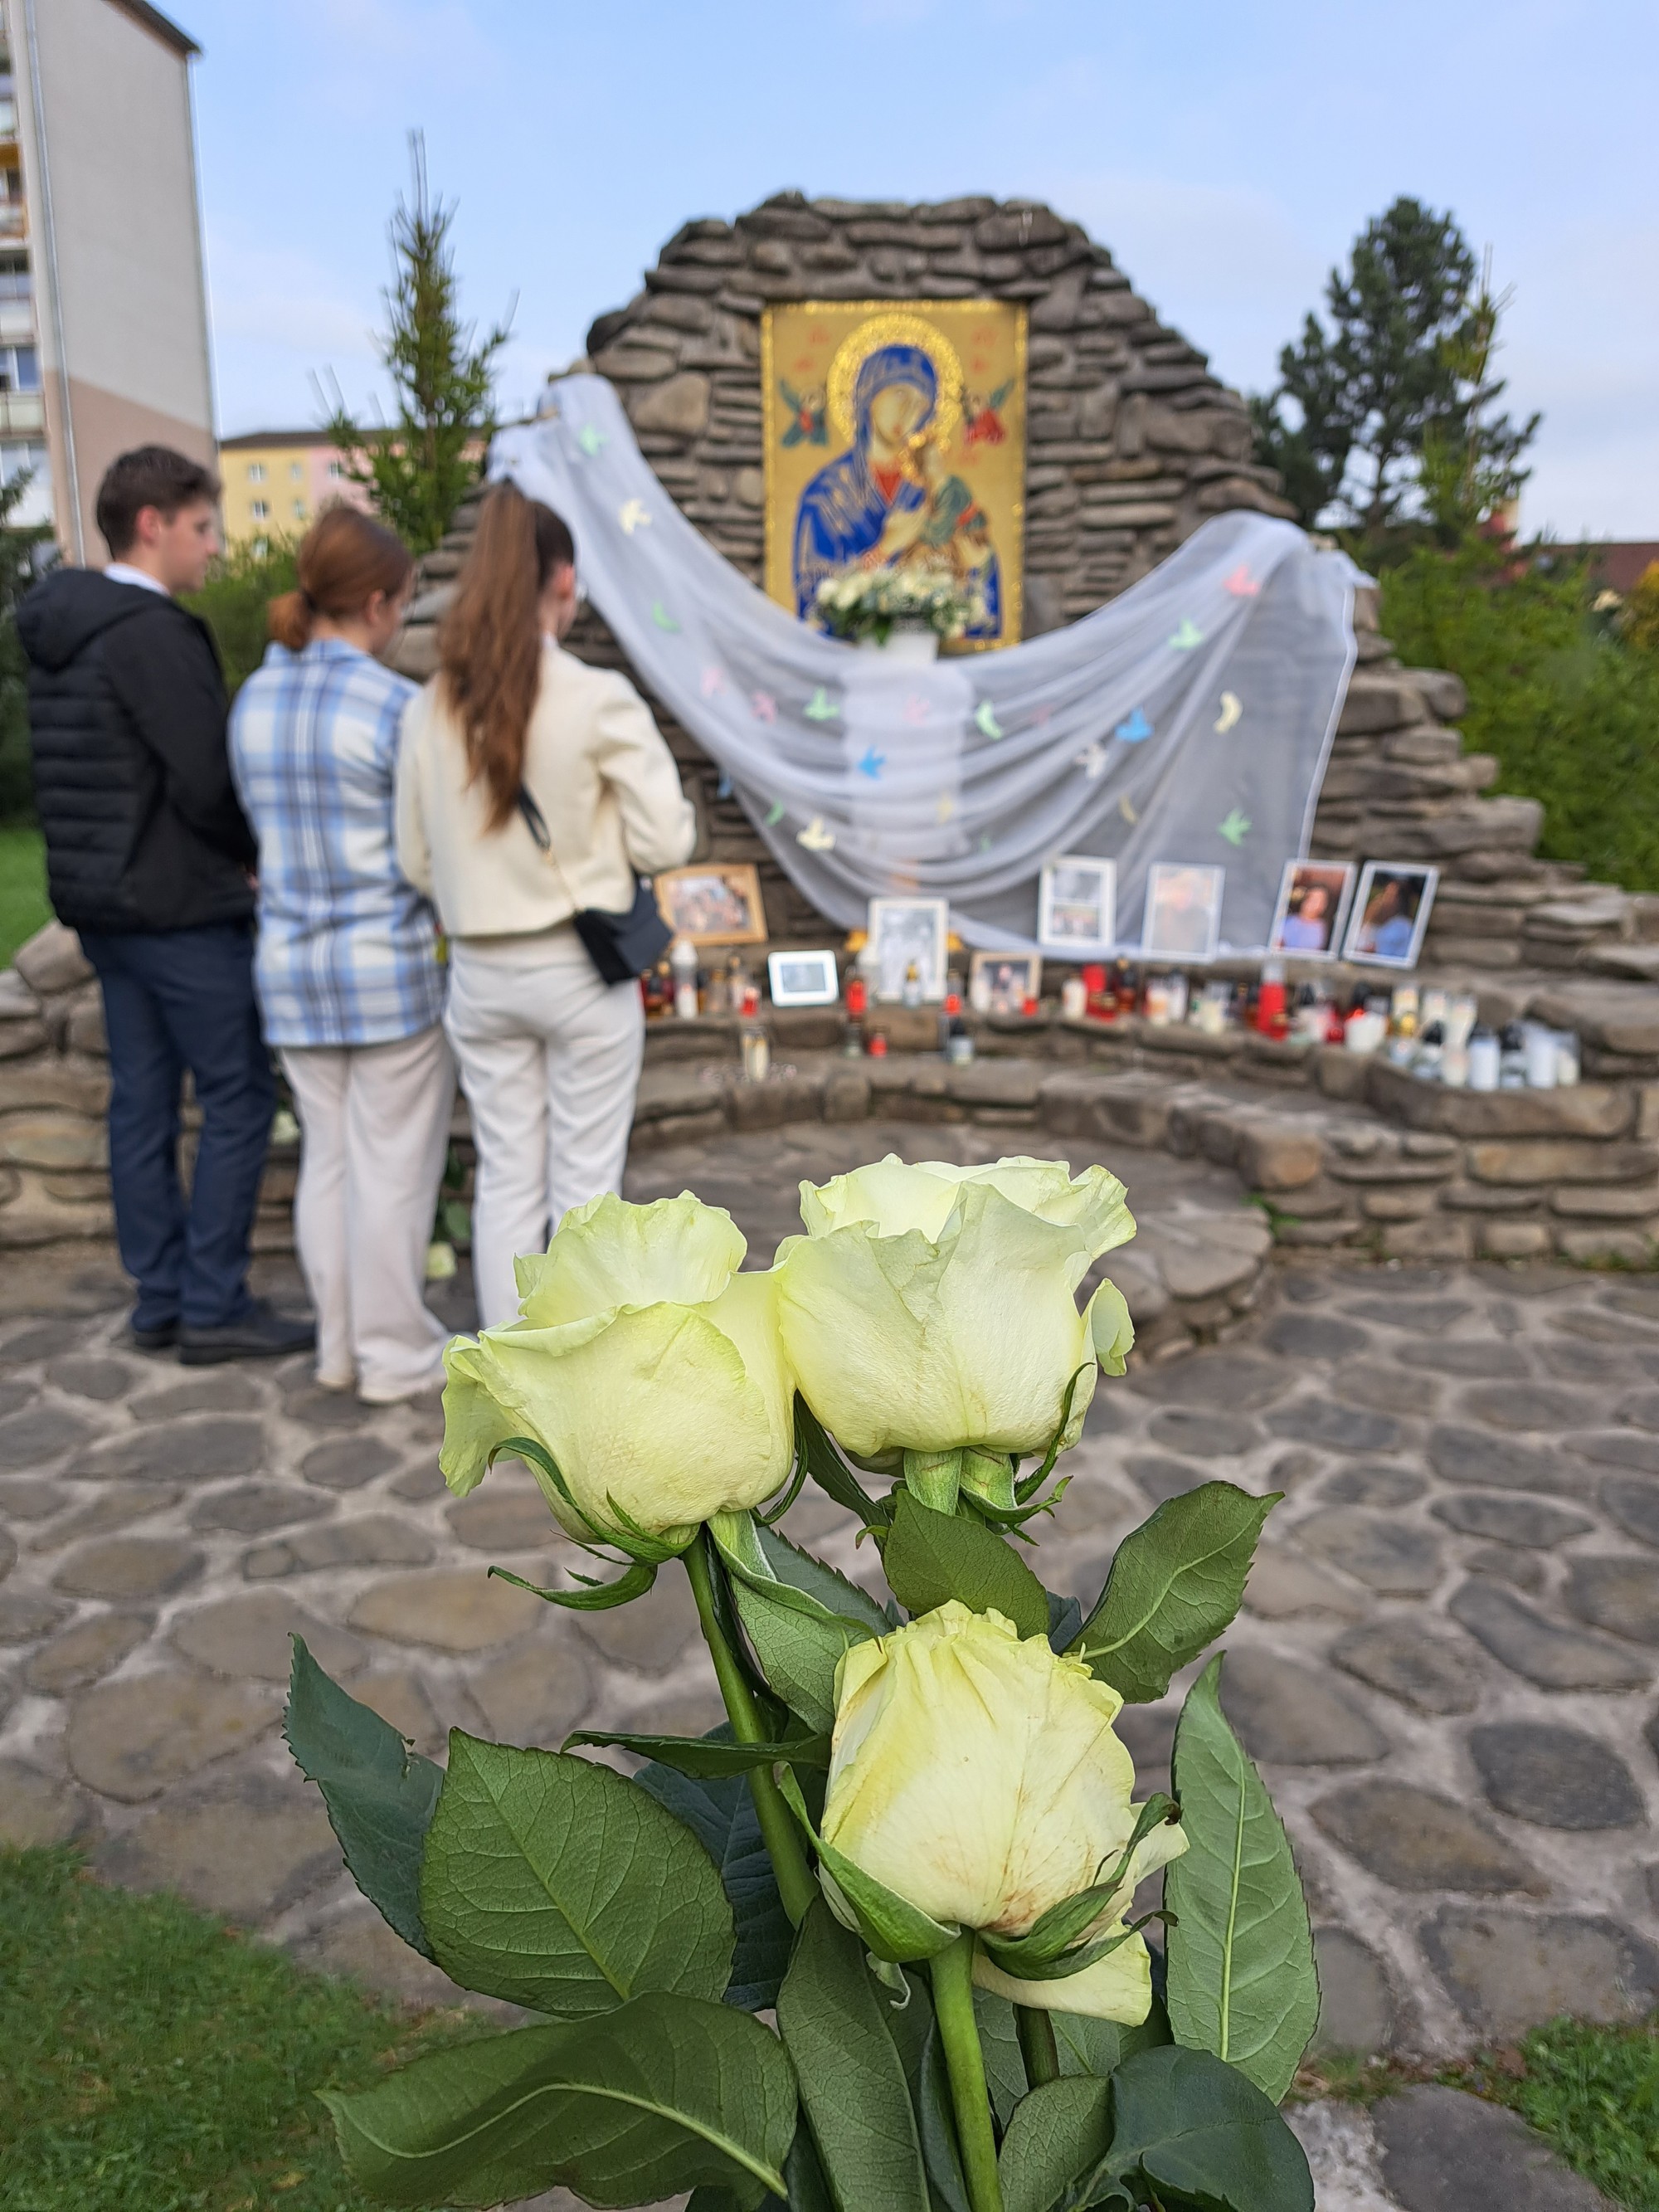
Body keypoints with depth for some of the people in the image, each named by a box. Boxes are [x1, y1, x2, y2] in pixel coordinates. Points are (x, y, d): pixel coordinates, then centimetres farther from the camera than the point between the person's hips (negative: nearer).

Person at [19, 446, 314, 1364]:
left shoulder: (57, 631, 13)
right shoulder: (155, 633, -16)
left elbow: (79, 781, 16)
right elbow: (207, 784, -19)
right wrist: (264, 852, -1)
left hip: (105, 905, 9)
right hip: (182, 909, -9)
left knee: (141, 1101, 11)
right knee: (237, 1098, -1)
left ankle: (159, 1299, 19)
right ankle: (213, 1307, 4)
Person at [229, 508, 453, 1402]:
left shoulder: (254, 700, 4)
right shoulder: (394, 705, -15)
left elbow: (261, 826, 10)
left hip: (291, 966, 6)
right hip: (392, 965, -6)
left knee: (327, 1156, 16)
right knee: (392, 1167, 5)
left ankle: (339, 1345, 27)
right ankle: (394, 1355, 17)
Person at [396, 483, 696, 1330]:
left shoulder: (430, 709, -1)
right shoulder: (599, 698, -14)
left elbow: (415, 862, 5)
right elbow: (664, 841, -11)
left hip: (481, 973, 4)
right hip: (580, 968, -4)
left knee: (504, 1180, 13)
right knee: (584, 1184, 7)